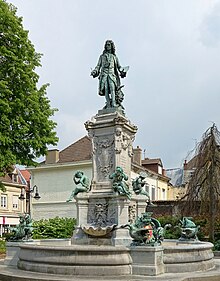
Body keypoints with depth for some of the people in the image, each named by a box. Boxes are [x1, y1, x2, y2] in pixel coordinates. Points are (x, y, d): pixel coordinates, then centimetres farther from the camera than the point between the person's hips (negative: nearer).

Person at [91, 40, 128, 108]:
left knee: (112, 88, -20)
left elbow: (119, 66, 19)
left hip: (112, 74, 0)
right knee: (106, 89, -13)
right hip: (104, 74, 1)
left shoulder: (114, 57, 23)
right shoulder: (102, 56, 23)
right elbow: (98, 66, 18)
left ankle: (113, 103, -31)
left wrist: (122, 71, -2)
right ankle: (108, 104, -18)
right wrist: (95, 71, -2)